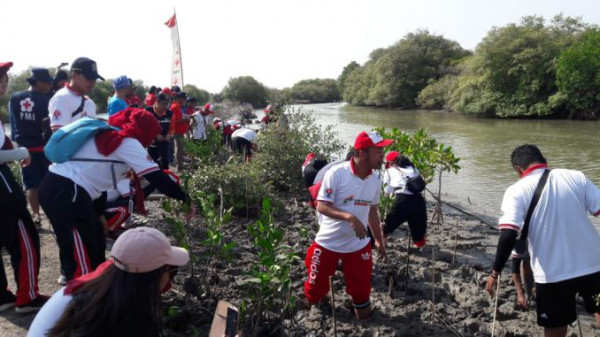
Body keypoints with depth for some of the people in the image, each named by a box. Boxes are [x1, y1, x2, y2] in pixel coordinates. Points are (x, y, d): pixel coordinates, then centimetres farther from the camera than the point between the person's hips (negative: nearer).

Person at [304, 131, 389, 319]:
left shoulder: (375, 180, -2)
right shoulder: (336, 173, -20)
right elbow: (321, 206, -20)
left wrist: (379, 240, 15)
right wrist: (349, 217, -34)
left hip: (358, 245, 4)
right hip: (328, 243, -3)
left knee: (361, 288, 10)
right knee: (315, 289, 11)